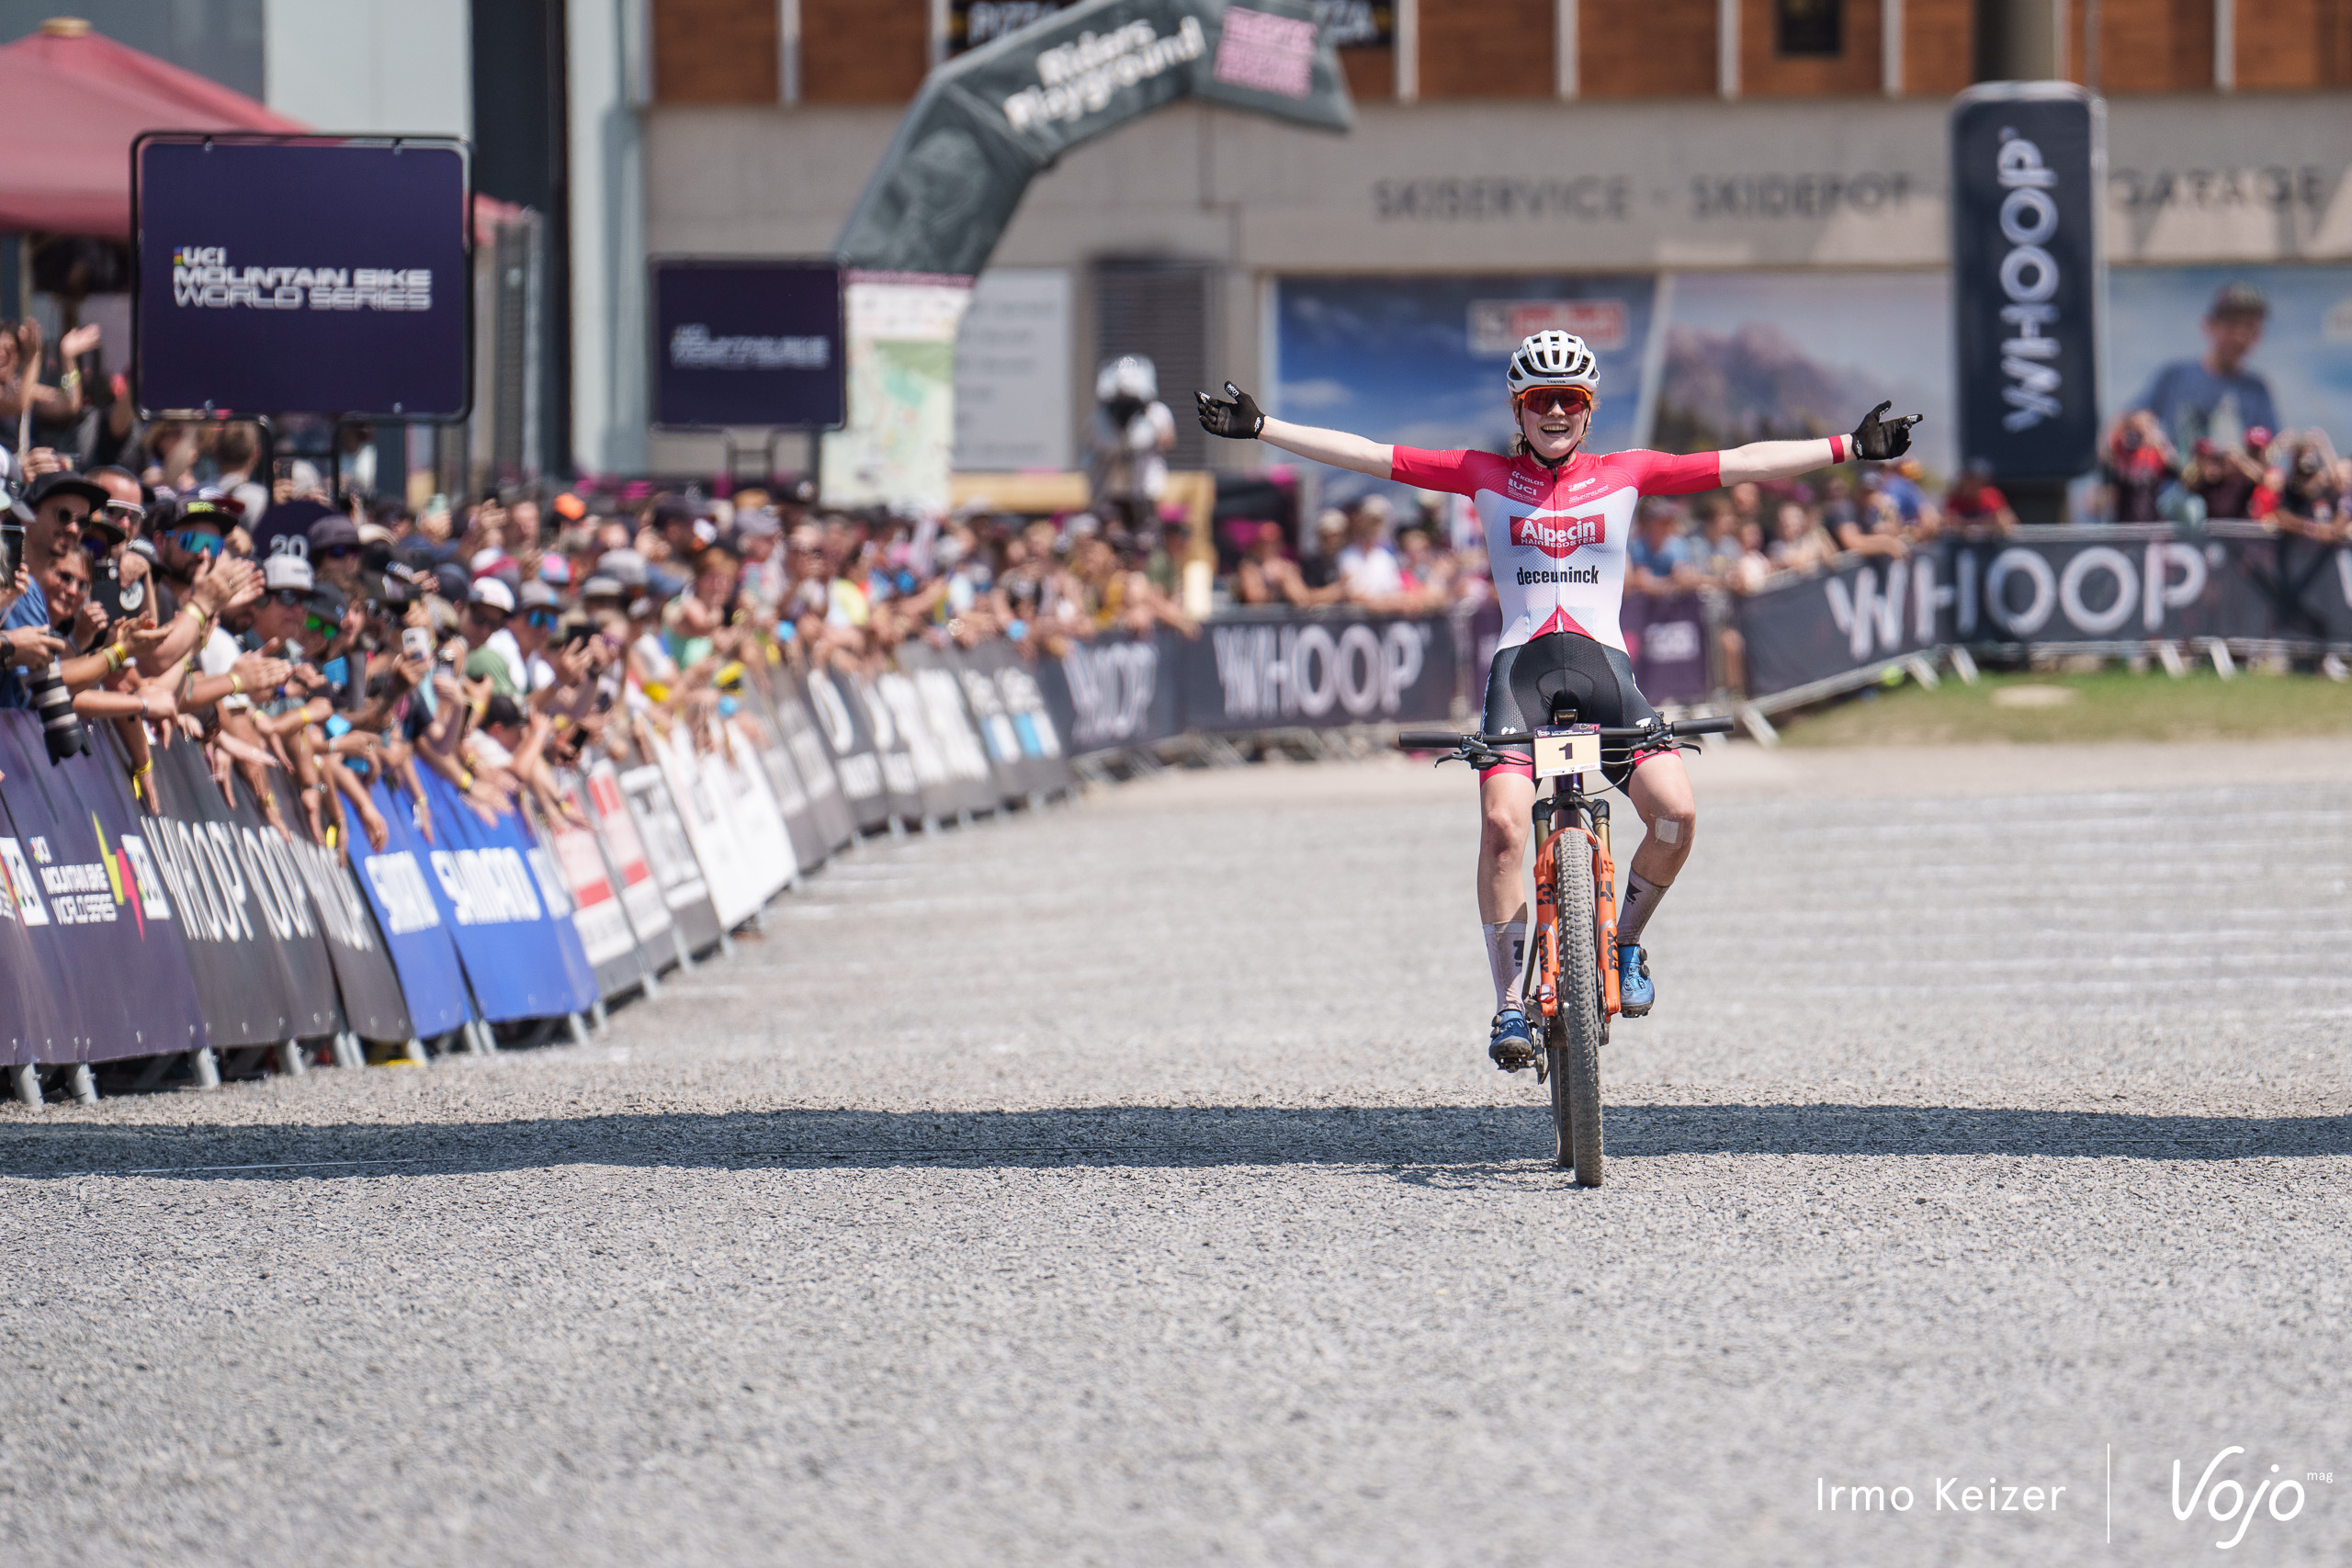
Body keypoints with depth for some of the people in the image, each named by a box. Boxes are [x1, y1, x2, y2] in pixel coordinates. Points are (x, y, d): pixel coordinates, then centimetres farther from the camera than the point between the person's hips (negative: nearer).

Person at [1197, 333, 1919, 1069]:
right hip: (1521, 667, -1)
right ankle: (1510, 1003, -13)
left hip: (1604, 665, 1)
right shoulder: (1486, 478, 11)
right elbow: (1369, 456, 8)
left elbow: (1742, 463, 10)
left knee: (1674, 813, -20)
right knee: (1503, 822, -23)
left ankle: (1624, 944, 8)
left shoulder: (1623, 476, 12)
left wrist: (1850, 448, 5)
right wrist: (1260, 428, 2)